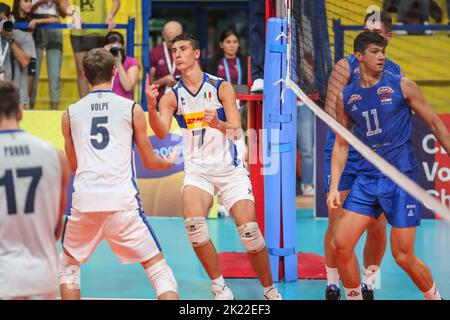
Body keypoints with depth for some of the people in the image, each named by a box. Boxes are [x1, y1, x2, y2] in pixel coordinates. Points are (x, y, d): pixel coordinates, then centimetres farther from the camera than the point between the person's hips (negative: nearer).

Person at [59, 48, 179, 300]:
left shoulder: (70, 113, 10)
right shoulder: (132, 109, 4)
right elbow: (150, 162, 11)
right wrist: (169, 162, 34)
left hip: (84, 203, 2)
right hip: (122, 202, -2)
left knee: (68, 265, 25)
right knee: (158, 267, 5)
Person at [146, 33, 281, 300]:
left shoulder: (221, 87, -3)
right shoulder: (172, 96, 3)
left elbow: (237, 132, -12)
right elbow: (161, 132, -13)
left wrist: (218, 124, -34)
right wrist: (151, 106, -30)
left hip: (230, 168, -1)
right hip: (197, 169, 2)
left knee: (249, 231, -13)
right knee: (193, 223, -25)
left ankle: (270, 290, 6)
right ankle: (220, 287, -12)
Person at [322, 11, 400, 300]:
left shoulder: (396, 72, 9)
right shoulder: (347, 66, 0)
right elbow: (331, 109, -7)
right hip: (343, 154, -2)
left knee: (378, 227, -1)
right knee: (337, 224, -4)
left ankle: (368, 287, 15)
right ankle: (333, 287, 11)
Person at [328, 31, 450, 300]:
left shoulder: (402, 85, -2)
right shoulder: (347, 97, 8)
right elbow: (341, 144, 12)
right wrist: (334, 187, 2)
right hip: (367, 178, 4)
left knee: (403, 256, -4)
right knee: (341, 244, -5)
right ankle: (354, 298, 13)